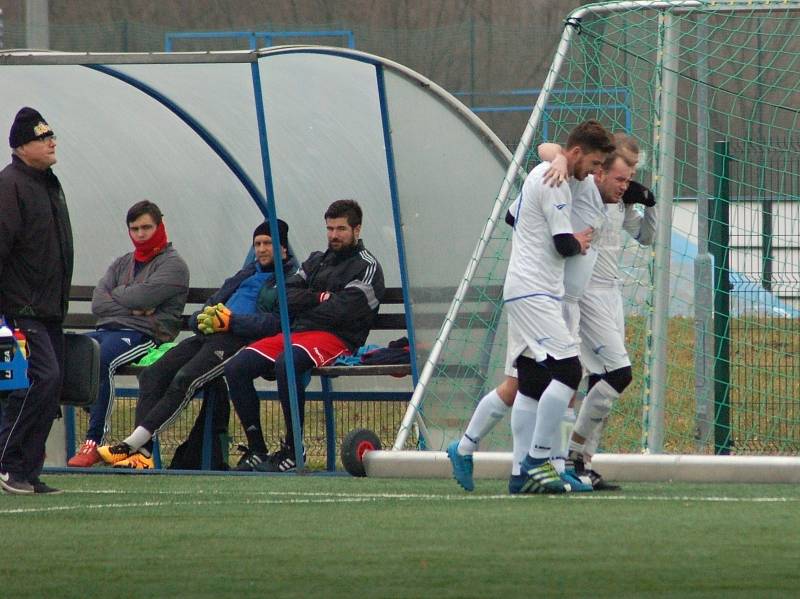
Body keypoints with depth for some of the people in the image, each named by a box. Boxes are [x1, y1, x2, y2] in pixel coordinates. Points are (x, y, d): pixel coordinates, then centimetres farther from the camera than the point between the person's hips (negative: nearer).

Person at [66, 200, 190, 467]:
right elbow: (98, 303, 10)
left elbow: (142, 296, -11)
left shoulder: (172, 264, 5)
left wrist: (116, 294, 7)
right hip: (107, 330, 6)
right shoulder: (122, 264, 26)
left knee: (102, 359, -37)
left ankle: (94, 442, -35)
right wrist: (132, 307, -3)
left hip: (144, 335, -6)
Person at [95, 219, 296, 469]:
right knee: (153, 374, -13)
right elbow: (216, 301, 30)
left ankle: (134, 443, -32)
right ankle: (143, 452, -24)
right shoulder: (250, 271, 32)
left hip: (238, 339, -8)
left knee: (185, 380, -29)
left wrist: (232, 322, -16)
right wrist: (203, 318, 5)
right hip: (208, 334, 8)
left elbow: (277, 322, -11)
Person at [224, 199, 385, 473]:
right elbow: (287, 296, 13)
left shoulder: (366, 267, 3)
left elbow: (342, 310, -12)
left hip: (335, 338, -7)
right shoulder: (316, 261, 26)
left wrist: (304, 304, 1)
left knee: (286, 364, -38)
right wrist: (320, 298, -2)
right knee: (235, 367, -14)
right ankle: (257, 450, -13)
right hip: (295, 334, 7)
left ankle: (294, 449, -30)